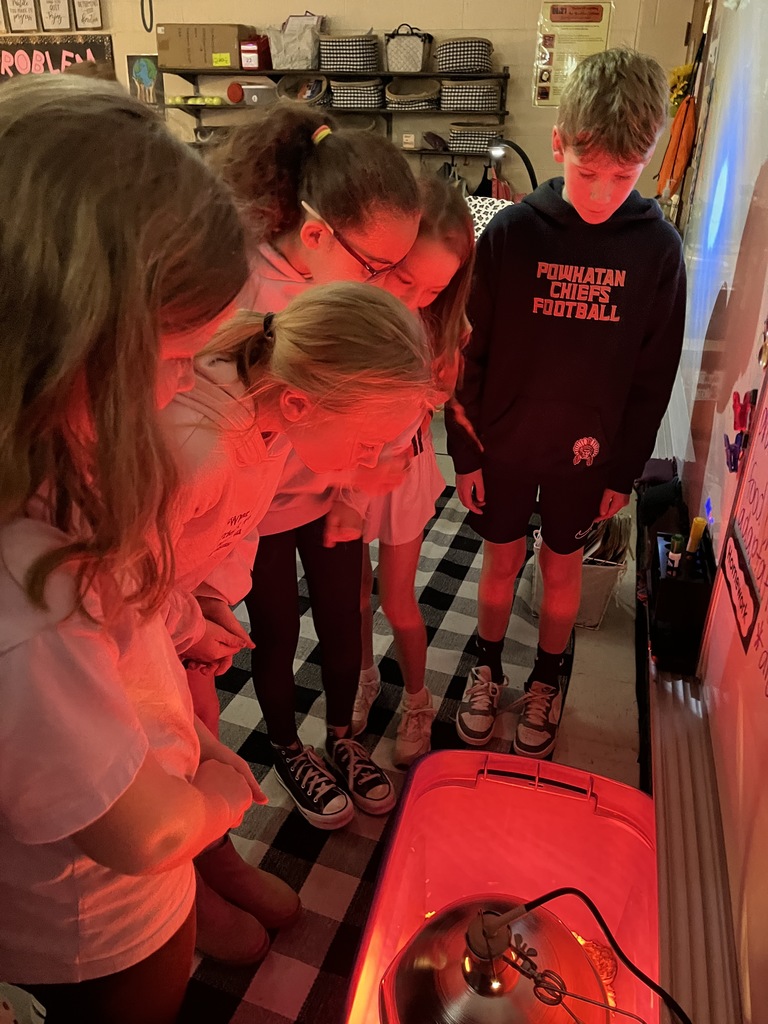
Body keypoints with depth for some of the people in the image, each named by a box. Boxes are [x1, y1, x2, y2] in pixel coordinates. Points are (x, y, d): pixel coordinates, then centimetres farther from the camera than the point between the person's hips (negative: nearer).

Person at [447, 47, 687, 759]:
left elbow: (654, 375, -2)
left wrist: (625, 470, 0)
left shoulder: (657, 248, -9)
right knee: (501, 562, 14)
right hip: (502, 445, 0)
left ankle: (545, 683, 40)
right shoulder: (510, 233, -11)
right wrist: (464, 452, -4)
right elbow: (470, 355, -6)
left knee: (562, 569, 16)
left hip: (587, 453, 1)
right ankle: (487, 669, 40)